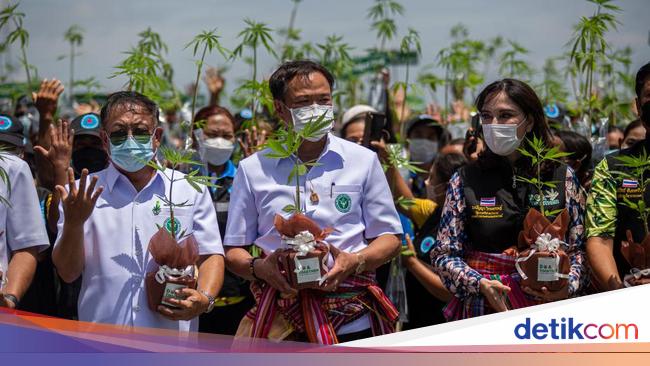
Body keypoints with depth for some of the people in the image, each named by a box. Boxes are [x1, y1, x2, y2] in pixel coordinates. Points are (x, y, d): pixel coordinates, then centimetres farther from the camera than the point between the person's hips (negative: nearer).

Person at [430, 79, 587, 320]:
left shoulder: (563, 178, 8)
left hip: (546, 307, 1)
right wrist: (480, 285, -11)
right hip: (481, 309, -1)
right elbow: (443, 255, 5)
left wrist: (567, 287, -7)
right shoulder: (465, 180, 6)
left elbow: (578, 250, 12)